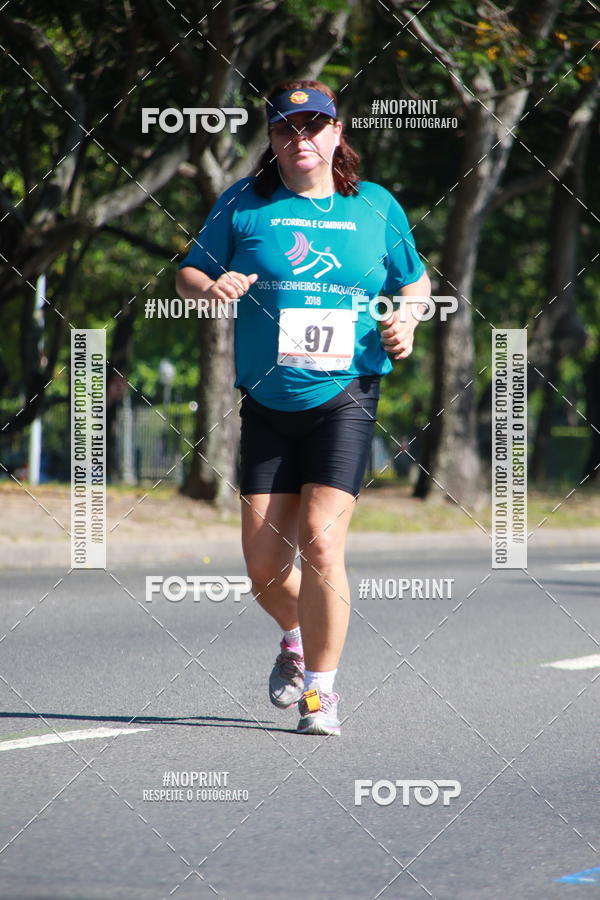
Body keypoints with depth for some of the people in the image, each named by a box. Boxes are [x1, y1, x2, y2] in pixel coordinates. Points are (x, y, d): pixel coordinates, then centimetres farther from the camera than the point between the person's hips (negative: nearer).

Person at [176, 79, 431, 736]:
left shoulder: (376, 207, 6)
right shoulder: (242, 205, 5)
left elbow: (414, 281, 19)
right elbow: (188, 275, 9)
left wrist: (406, 322, -1)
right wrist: (209, 287, -14)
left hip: (344, 396, -2)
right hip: (266, 404, 2)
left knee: (320, 540, -17)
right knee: (263, 563, 2)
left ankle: (321, 689, -5)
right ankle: (297, 639, 36)